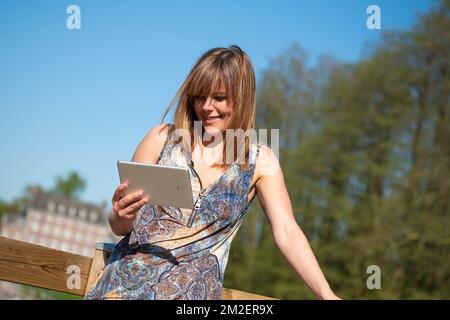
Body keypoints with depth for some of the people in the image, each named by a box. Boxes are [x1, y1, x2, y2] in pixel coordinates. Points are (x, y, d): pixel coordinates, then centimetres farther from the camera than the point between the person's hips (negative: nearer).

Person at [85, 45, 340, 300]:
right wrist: (122, 216, -11)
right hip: (135, 262, 1)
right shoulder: (162, 138, 8)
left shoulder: (260, 161, 6)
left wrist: (326, 294, -12)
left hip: (198, 277, -1)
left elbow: (286, 232, 0)